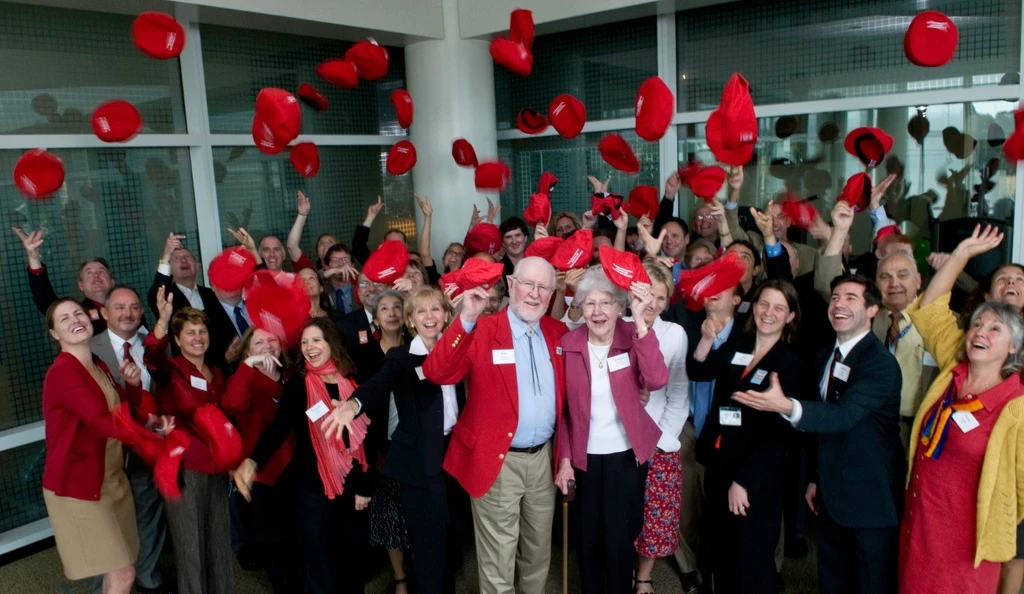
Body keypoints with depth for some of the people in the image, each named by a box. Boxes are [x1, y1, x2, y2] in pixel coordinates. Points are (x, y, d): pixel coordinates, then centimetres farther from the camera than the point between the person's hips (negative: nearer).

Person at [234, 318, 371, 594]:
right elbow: (279, 426, -21)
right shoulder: (298, 386, -6)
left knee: (354, 564, 14)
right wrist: (252, 460, -38)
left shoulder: (350, 382, 3)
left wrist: (364, 486, 4)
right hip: (313, 490, -3)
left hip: (351, 487, 3)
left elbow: (364, 437, 6)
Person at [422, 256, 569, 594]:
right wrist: (466, 319, -33)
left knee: (539, 554, 22)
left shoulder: (557, 332, 5)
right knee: (498, 564, 7)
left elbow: (565, 394, 11)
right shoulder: (481, 331, -11)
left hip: (543, 457, 5)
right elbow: (436, 374, -25)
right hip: (498, 461, -5)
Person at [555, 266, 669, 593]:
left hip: (626, 455, -1)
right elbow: (563, 407, -1)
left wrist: (641, 321, -32)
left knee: (619, 538, 3)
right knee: (588, 538, 13)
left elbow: (656, 381, -28)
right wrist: (564, 458, -4)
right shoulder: (569, 343, -7)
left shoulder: (633, 337, -10)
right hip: (585, 456, 1)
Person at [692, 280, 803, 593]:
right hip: (717, 463, 4)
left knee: (754, 556, 8)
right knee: (721, 550, 17)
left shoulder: (791, 362, -9)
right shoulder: (735, 344, 4)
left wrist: (744, 481, -15)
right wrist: (707, 339, -26)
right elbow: (700, 372, -8)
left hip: (758, 474, -4)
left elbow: (776, 431, -12)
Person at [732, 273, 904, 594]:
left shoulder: (880, 362, -17)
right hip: (832, 495, 7)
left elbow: (844, 415, -31)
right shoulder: (825, 359, 9)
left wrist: (787, 407, -46)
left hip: (871, 498, -7)